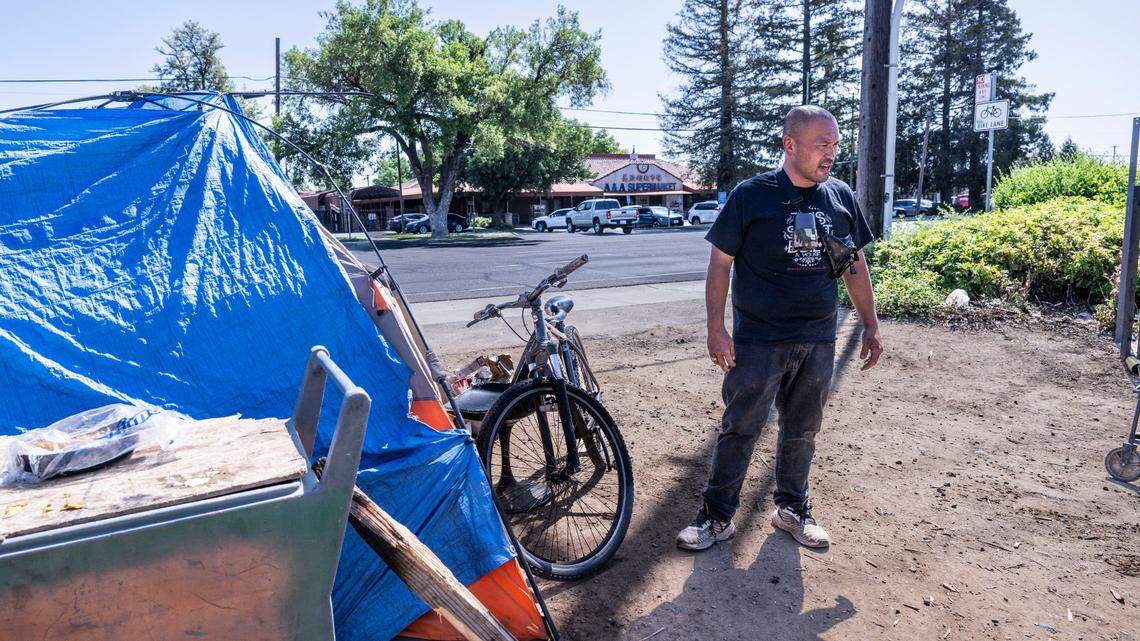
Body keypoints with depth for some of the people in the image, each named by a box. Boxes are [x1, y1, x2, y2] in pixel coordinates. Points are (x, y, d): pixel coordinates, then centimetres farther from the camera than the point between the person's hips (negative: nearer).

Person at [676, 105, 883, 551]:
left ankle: (793, 510, 31)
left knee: (802, 431, 14)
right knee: (740, 430, 2)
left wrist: (871, 326, 13)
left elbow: (856, 266, 14)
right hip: (758, 341, -4)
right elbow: (720, 263, -6)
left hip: (818, 342, 4)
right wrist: (716, 329, -11)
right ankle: (718, 517, 14)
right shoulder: (751, 195, -7)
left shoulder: (841, 198, 6)